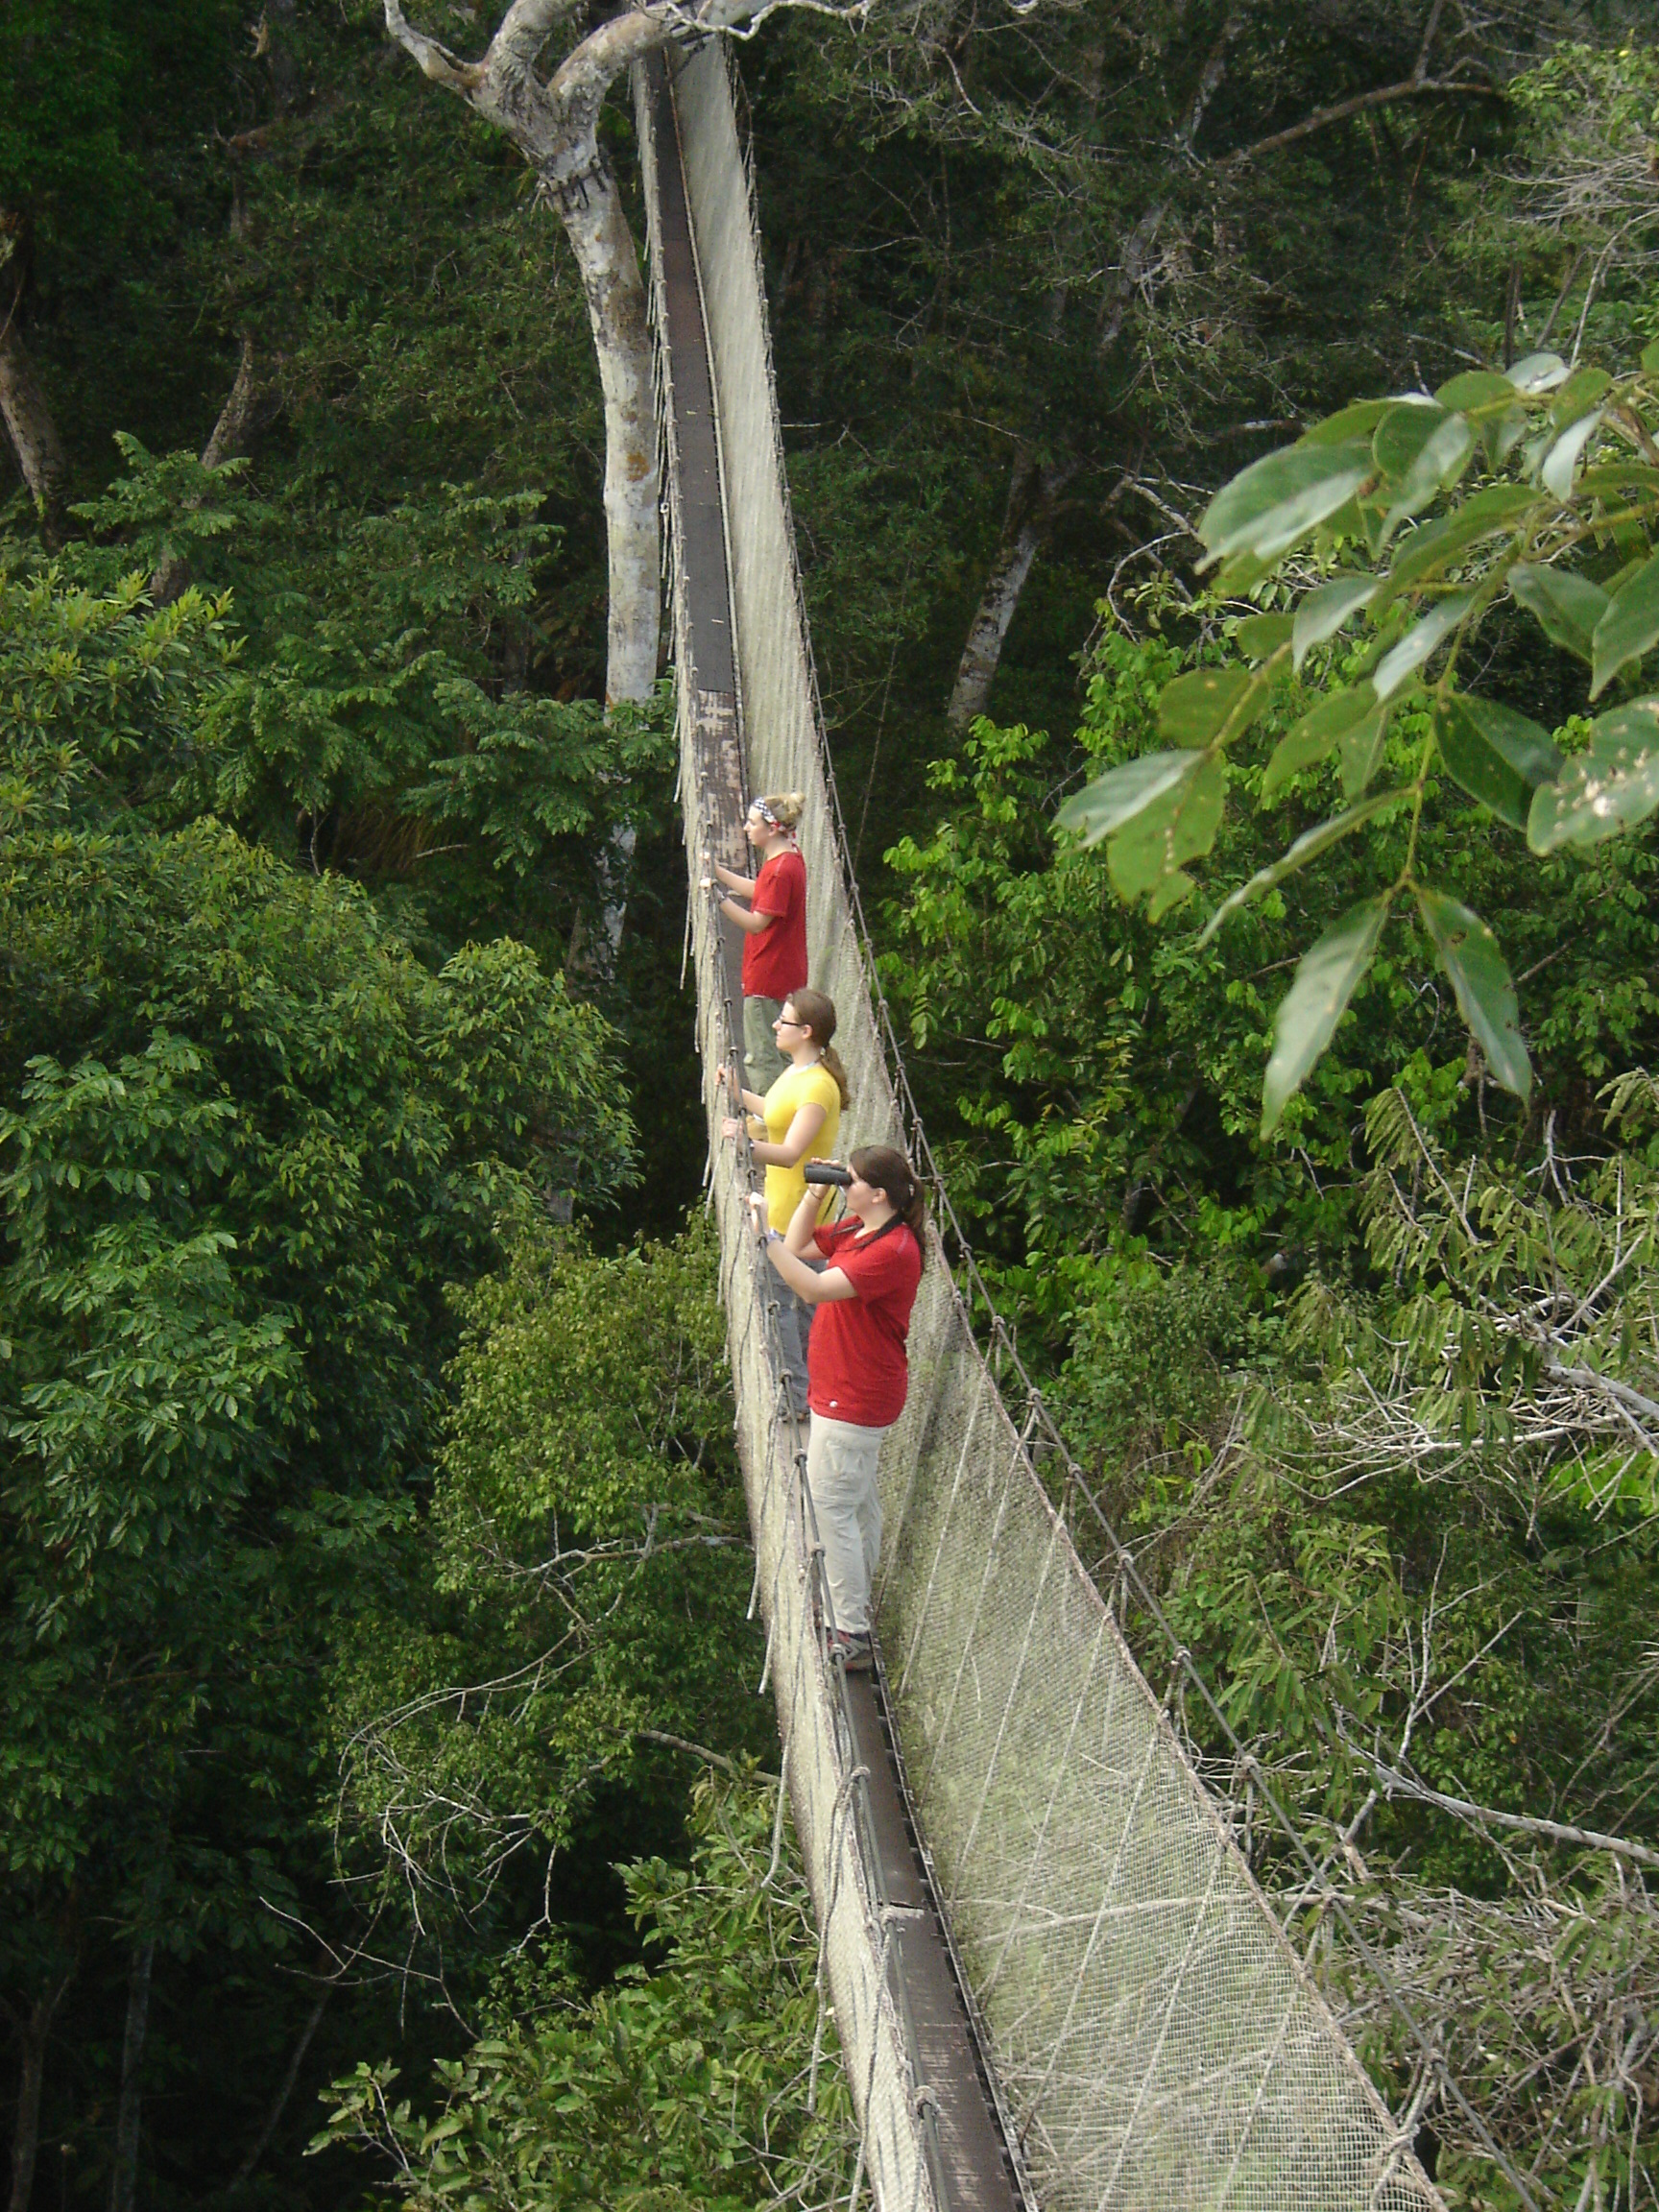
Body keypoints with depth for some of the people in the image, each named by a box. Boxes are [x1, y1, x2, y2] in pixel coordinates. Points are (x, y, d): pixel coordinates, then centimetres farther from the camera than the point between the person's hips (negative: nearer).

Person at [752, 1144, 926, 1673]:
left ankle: (852, 1638, -2)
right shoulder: (856, 1230, 5)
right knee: (859, 1501, 21)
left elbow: (813, 1289, -34)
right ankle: (854, 1610, 35)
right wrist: (813, 1194, 5)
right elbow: (799, 1248, 17)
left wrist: (766, 1237, -36)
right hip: (845, 1390, 11)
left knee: (831, 1506, -7)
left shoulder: (892, 1252, -26)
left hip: (856, 1401, -11)